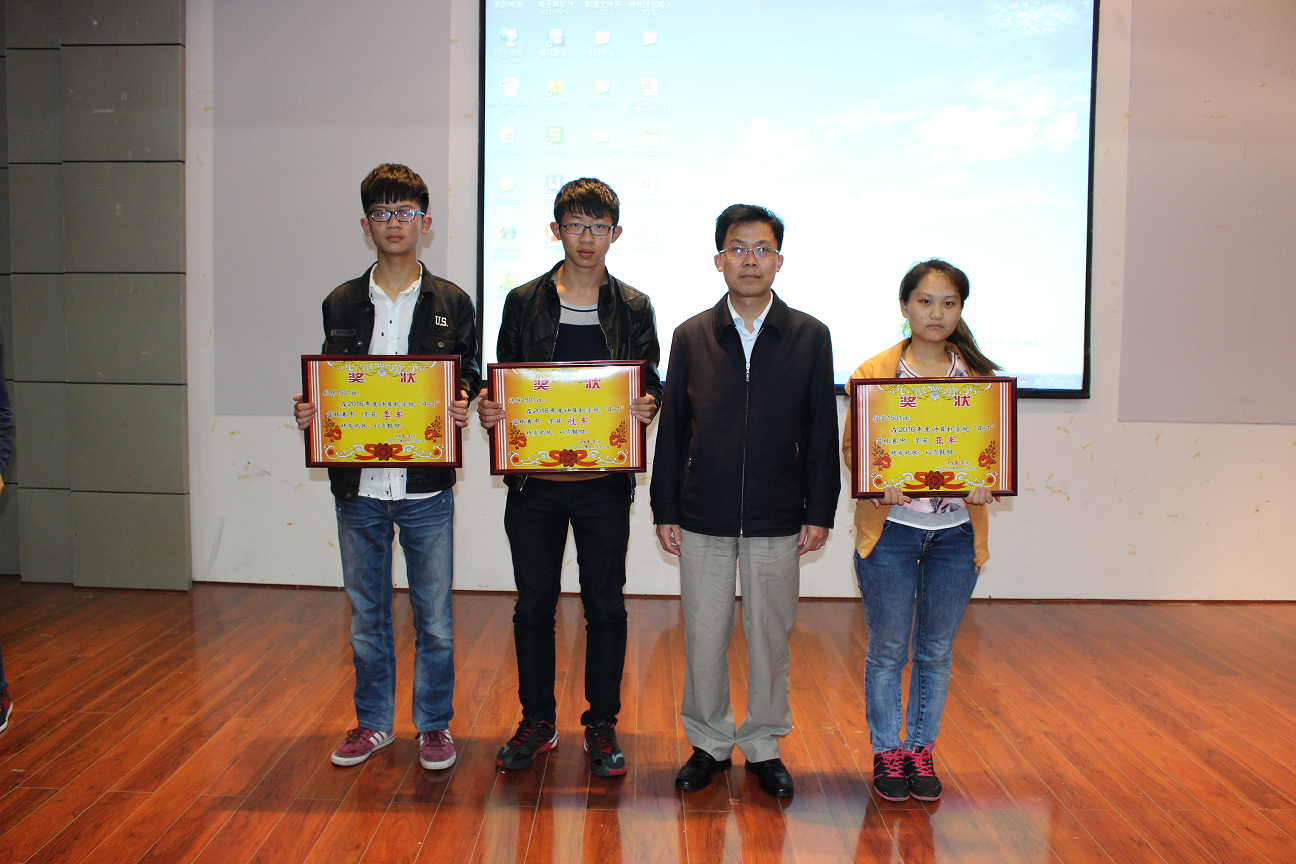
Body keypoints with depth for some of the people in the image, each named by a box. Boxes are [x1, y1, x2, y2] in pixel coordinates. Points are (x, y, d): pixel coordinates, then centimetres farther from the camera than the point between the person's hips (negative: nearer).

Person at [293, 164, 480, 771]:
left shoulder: (452, 304, 3)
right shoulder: (340, 305, 8)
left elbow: (472, 381, 6)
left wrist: (465, 408, -15)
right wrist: (309, 411, -6)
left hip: (427, 489, -2)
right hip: (358, 489, 2)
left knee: (434, 618, 6)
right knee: (367, 616, 14)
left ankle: (434, 725, 24)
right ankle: (373, 722, 31)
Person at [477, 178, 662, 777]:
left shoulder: (634, 308, 5)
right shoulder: (523, 302, 6)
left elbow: (652, 387, 7)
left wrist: (648, 407, -15)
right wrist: (488, 410, -11)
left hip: (604, 483, 0)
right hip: (534, 480, 1)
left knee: (605, 604, 7)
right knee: (534, 603, 9)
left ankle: (602, 726, 23)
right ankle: (537, 722, 26)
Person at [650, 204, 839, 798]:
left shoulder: (810, 337, 2)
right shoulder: (692, 337, 4)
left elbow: (822, 432, 3)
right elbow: (672, 429, 5)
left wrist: (819, 514, 0)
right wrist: (664, 512, 2)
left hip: (778, 519, 0)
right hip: (703, 519, 1)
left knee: (770, 636, 9)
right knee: (703, 637, 7)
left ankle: (764, 746, 27)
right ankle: (708, 743, 26)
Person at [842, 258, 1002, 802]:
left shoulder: (980, 377, 5)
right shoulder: (873, 373, -2)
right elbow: (851, 447, -1)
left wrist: (985, 483, -13)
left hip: (957, 532, 2)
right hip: (890, 528, -2)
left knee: (937, 651, 12)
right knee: (888, 650, 7)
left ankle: (921, 750, 29)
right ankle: (887, 752, 25)